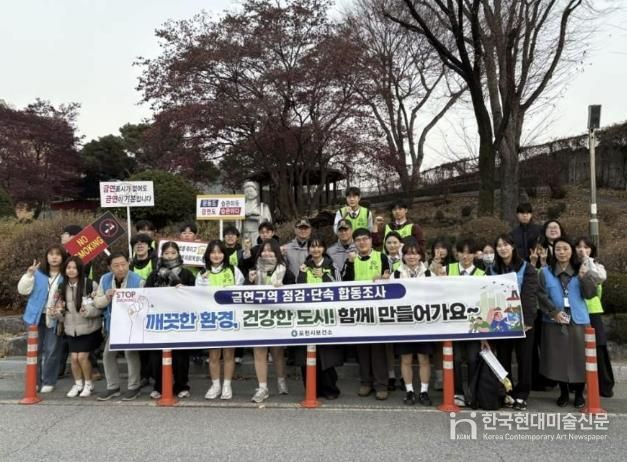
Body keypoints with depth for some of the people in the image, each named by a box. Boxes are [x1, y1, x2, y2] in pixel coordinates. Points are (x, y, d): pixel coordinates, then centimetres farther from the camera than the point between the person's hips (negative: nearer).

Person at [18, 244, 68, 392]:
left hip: (54, 318, -2)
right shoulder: (38, 273, 4)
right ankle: (35, 381, 21)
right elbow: (23, 290, -3)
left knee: (51, 350, 3)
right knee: (36, 350, 10)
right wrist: (29, 274, -15)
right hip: (37, 316, 2)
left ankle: (48, 382, 14)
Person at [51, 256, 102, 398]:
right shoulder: (62, 287, 5)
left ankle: (88, 384, 16)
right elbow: (60, 309, 14)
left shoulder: (91, 284, -12)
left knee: (82, 356, -6)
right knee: (74, 357, 3)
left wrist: (88, 310, -27)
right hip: (71, 329, 4)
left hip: (88, 328, -4)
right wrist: (58, 312, -9)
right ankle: (78, 384, 24)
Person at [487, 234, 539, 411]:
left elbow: (530, 295, -7)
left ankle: (521, 395, 12)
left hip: (522, 321, -2)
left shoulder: (527, 268, 1)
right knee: (503, 359, 6)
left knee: (524, 359, 3)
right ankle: (507, 393, 16)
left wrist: (527, 320, -16)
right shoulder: (492, 270, 8)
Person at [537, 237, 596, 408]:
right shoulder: (545, 272, 5)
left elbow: (590, 294, -2)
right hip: (555, 322, 0)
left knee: (578, 357, 2)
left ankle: (579, 393, 17)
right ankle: (563, 392, 18)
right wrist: (554, 312, -14)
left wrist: (584, 277, -17)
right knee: (558, 358, 4)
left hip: (578, 321, 0)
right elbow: (541, 296, -2)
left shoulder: (580, 270, 7)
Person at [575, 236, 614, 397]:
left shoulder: (597, 266, 5)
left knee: (599, 350, 1)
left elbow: (601, 277, -19)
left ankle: (605, 386, 13)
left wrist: (587, 260, -15)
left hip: (592, 313, -1)